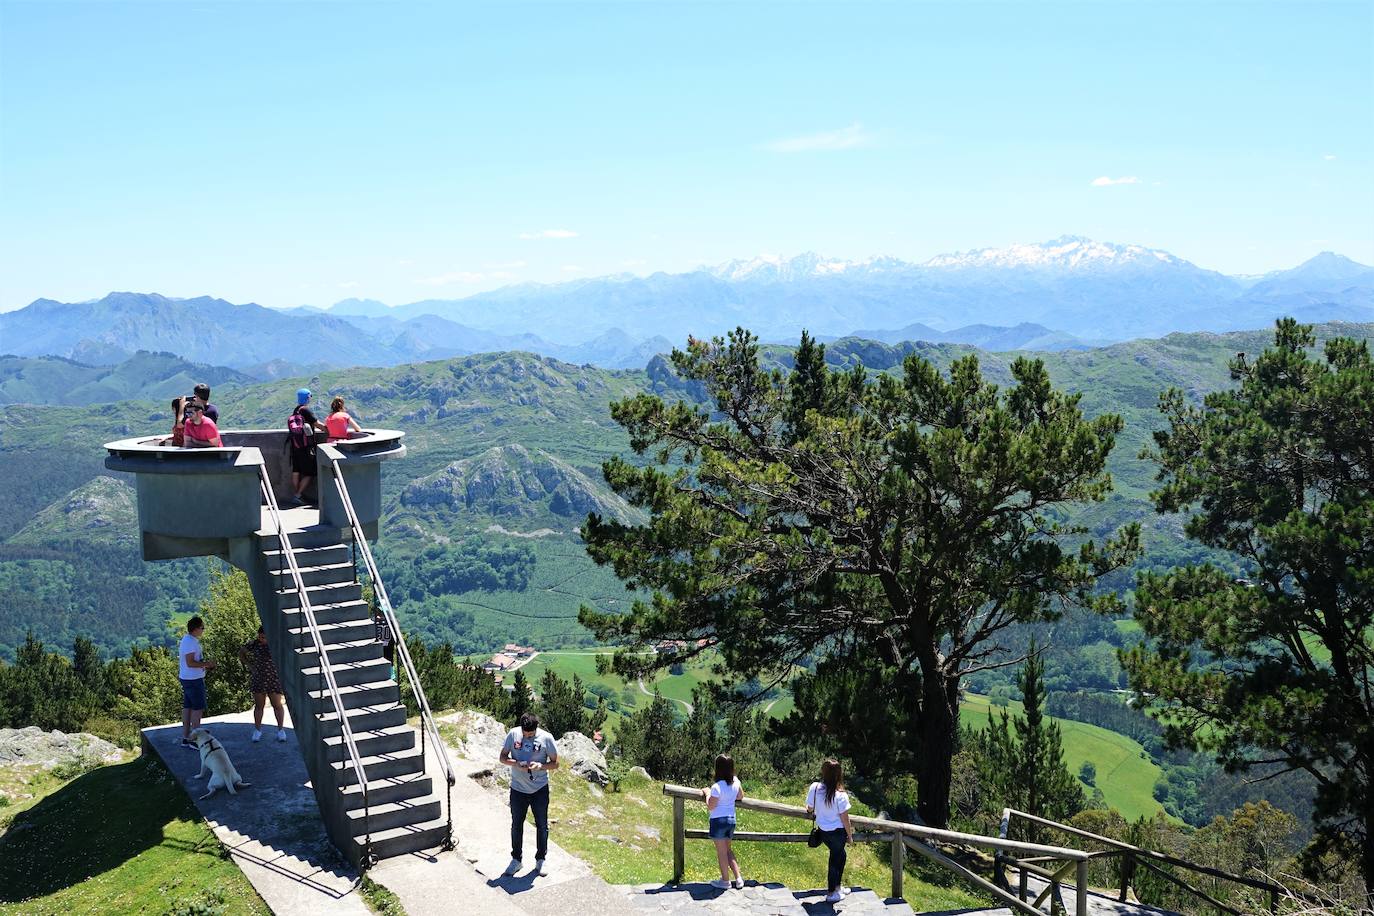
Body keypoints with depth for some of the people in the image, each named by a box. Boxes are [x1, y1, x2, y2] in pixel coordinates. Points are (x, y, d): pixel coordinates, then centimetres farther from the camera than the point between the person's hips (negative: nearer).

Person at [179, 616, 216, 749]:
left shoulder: (186, 640, 14)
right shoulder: (191, 642, -19)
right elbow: (190, 663, -24)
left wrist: (205, 665, 14)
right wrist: (206, 664, -17)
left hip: (185, 678, 10)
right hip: (193, 679, -10)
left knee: (187, 707, 12)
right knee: (198, 709, -6)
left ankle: (185, 738, 16)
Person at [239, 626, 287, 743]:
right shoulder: (253, 643, -5)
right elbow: (241, 653, 10)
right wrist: (249, 665, -1)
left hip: (274, 679, -1)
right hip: (258, 679, 2)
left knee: (277, 705, 4)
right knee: (259, 705, 10)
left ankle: (281, 729, 18)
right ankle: (257, 730, 23)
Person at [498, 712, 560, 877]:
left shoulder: (546, 738, -14)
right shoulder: (513, 734, -10)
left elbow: (555, 764, -6)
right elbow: (503, 757, -2)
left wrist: (540, 766, -25)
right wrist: (516, 763, -21)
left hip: (540, 789, -1)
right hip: (518, 789, 1)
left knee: (542, 826, 9)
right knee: (516, 825, 13)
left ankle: (540, 860, 27)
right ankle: (516, 860, 29)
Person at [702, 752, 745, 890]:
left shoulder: (717, 787, -24)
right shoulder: (735, 781, -3)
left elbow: (710, 807, -16)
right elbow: (740, 796, 14)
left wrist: (707, 793, -3)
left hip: (718, 820, -7)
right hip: (731, 819, 7)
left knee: (721, 852, 8)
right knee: (727, 849, 21)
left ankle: (725, 881, 19)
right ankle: (738, 879, 18)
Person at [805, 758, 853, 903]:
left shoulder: (814, 788, -16)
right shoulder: (841, 796, -27)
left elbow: (809, 808, 0)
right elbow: (845, 820, -16)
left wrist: (815, 812, 24)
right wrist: (850, 836, -1)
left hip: (822, 830, 5)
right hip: (837, 832, -5)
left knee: (840, 855, 28)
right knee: (835, 859, 15)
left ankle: (837, 887, 43)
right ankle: (831, 894, 29)